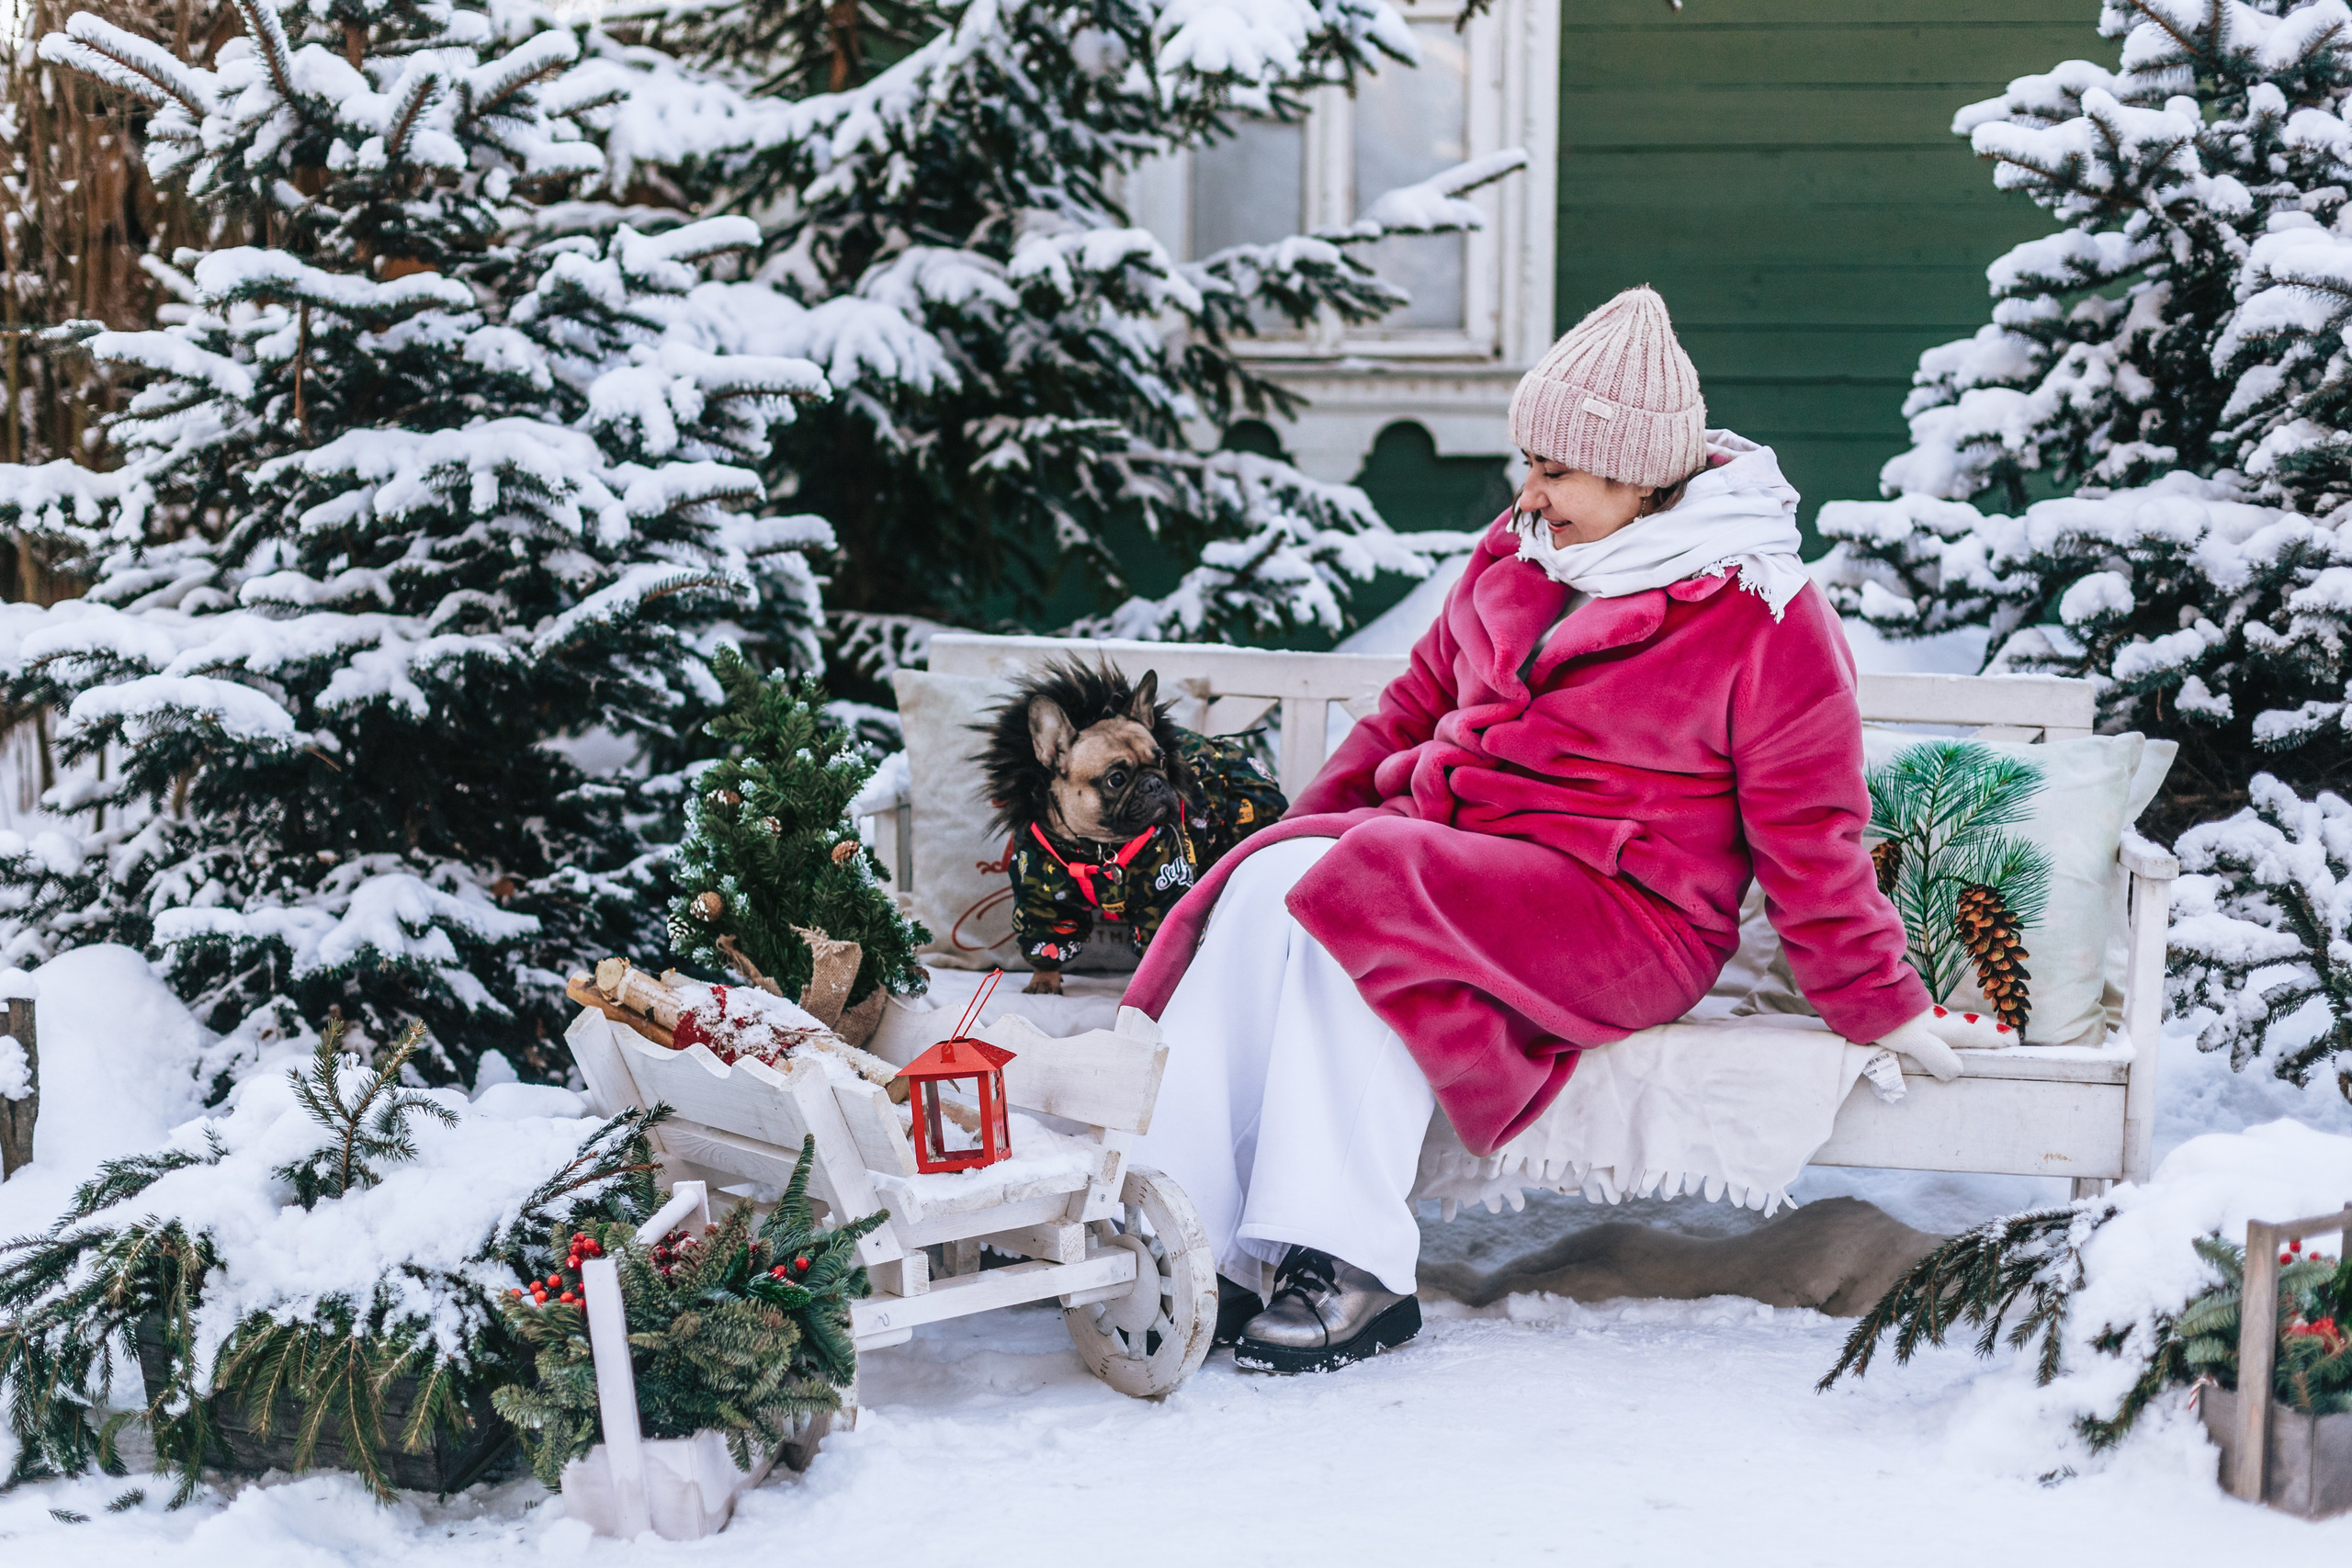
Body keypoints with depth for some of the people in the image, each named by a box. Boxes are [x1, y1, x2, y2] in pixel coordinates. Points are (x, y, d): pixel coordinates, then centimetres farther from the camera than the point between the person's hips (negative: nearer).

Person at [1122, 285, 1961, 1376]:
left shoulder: (1767, 621, -6)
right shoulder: (1515, 557, 15)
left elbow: (1809, 837, -3)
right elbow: (1419, 702, 25)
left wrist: (1881, 1006, -2)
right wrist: (1310, 822, 16)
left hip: (1618, 909, -6)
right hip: (1439, 839, 7)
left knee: (1369, 899, -32)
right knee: (1269, 887, -24)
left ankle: (1348, 1269, -30)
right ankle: (1191, 1235, -30)